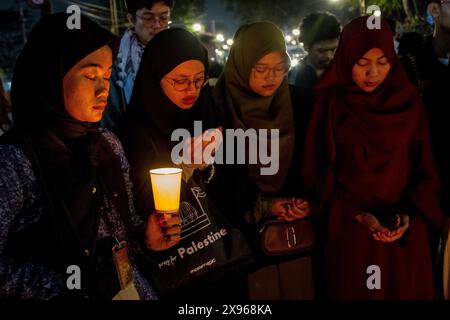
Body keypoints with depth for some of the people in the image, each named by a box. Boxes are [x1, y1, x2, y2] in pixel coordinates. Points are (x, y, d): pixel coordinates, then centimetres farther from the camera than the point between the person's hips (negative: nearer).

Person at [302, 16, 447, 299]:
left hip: (405, 229, 2)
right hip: (349, 227, -2)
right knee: (354, 289, 10)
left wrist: (409, 214, -12)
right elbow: (320, 170, -5)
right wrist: (357, 214, -15)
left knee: (405, 289, 13)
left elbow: (425, 168, 3)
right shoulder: (331, 103, -5)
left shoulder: (409, 102, 1)